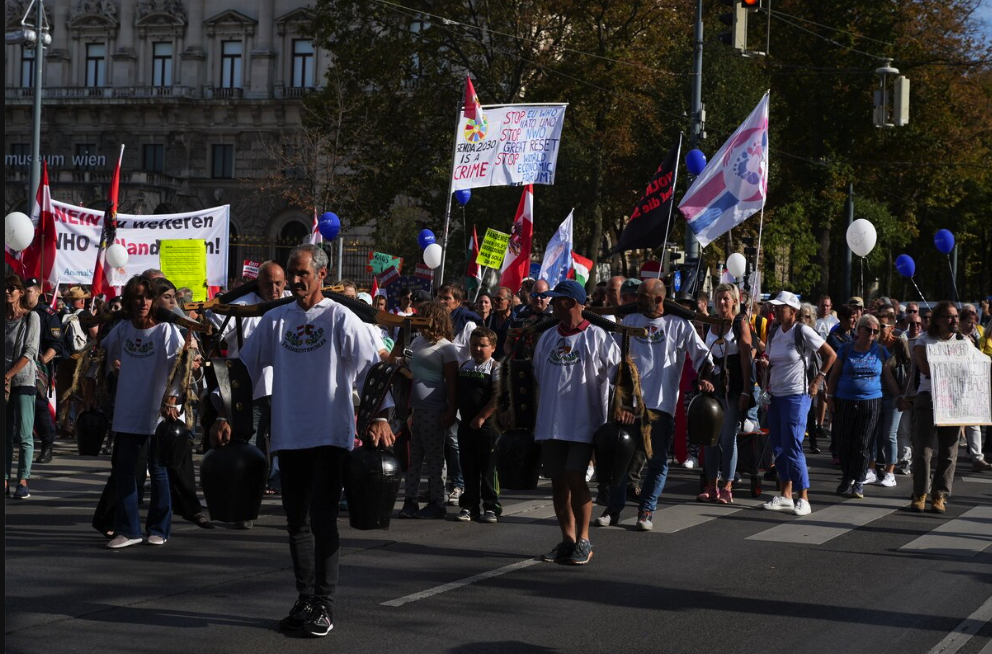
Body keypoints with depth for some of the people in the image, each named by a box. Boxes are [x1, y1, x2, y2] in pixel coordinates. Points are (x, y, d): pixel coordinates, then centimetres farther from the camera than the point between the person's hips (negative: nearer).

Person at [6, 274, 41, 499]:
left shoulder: (31, 317, -1)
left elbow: (30, 352, -7)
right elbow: (4, 351, 7)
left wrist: (8, 375, -13)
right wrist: (5, 379, -6)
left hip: (23, 381, -4)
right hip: (5, 382, 4)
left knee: (24, 435, -3)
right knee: (5, 434, 4)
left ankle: (23, 482, -1)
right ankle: (5, 481, 6)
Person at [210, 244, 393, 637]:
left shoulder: (341, 320, -3)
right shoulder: (274, 321, 8)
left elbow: (371, 367, -7)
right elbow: (245, 368, 11)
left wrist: (380, 416, -18)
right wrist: (224, 416, 7)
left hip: (331, 437, -4)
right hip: (289, 438, 4)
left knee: (322, 519, -8)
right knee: (297, 521, 10)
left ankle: (324, 605, -2)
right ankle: (305, 601, 19)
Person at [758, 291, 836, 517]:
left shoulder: (803, 332, -10)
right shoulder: (773, 333, 10)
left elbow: (831, 355, -5)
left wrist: (817, 381, -6)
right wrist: (765, 365, -1)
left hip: (796, 396, -7)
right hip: (775, 396, 7)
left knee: (792, 446, -10)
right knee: (778, 447, 7)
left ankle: (803, 499, -5)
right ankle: (785, 495, 15)